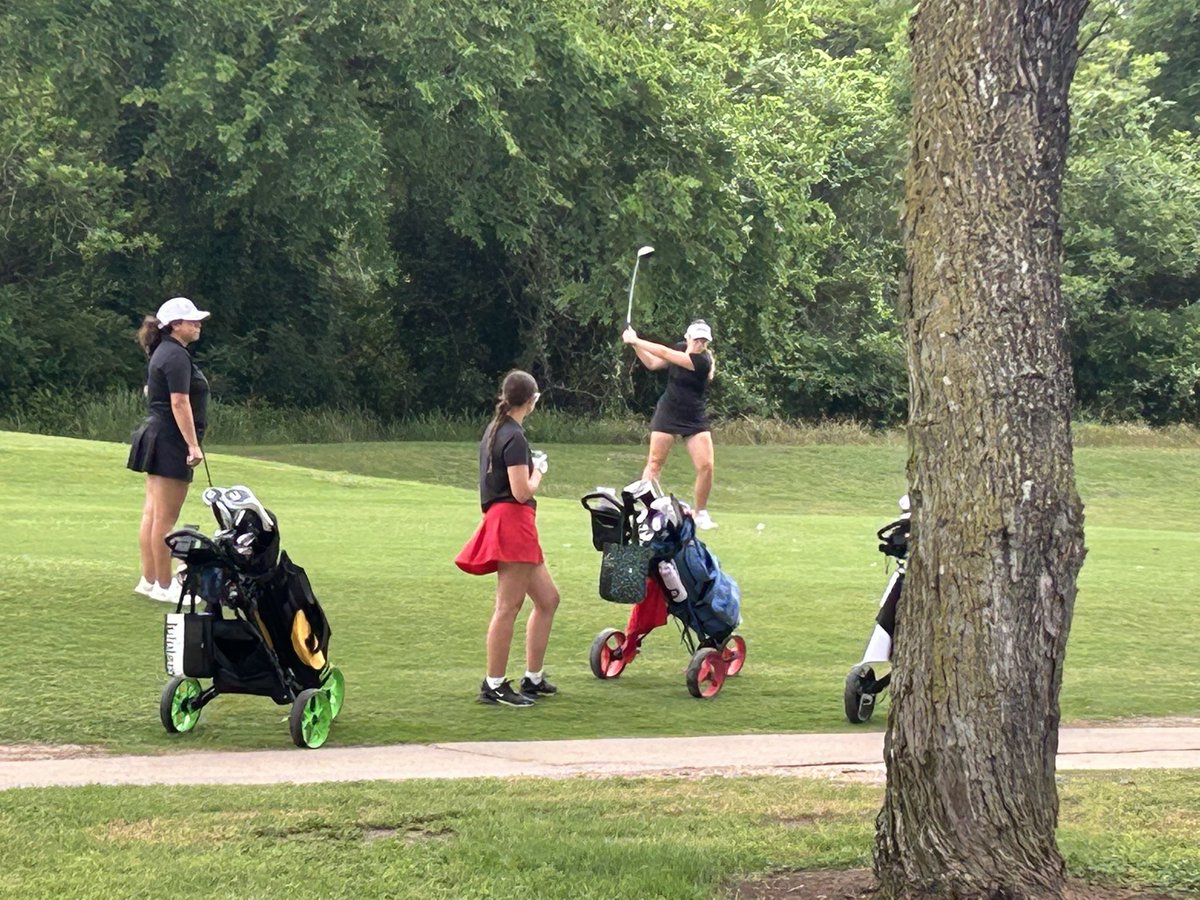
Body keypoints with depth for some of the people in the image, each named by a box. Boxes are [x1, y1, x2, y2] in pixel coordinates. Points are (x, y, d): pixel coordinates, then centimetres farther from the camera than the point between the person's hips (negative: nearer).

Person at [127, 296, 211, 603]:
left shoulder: (161, 353, 16)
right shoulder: (177, 356, -15)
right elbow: (180, 403, -21)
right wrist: (193, 445, -21)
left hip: (155, 437, 10)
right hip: (171, 442, -10)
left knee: (152, 513, 12)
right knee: (165, 518, -6)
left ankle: (149, 580, 17)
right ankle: (164, 586, -3)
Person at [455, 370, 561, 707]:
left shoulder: (494, 430, 14)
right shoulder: (514, 437, -15)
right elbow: (522, 491, -19)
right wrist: (538, 470, -1)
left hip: (505, 523, 10)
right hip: (512, 523, -10)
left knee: (547, 599, 15)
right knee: (508, 607, -6)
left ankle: (533, 679, 19)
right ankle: (494, 686, -3)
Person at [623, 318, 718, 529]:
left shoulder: (702, 361, -18)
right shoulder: (680, 348, 0)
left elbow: (664, 353, -22)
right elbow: (653, 363, 12)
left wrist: (635, 340, -18)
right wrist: (635, 344, -2)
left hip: (695, 419, -3)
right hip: (667, 415, 3)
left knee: (705, 466, -10)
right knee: (654, 462, -4)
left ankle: (701, 513, 6)